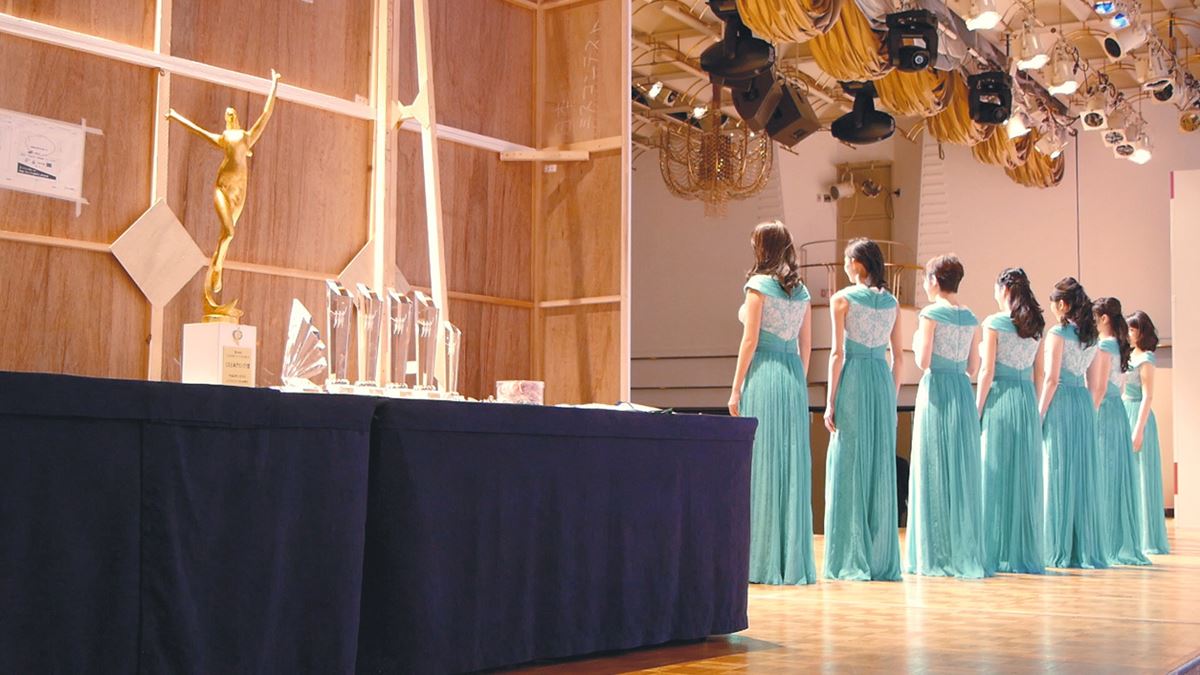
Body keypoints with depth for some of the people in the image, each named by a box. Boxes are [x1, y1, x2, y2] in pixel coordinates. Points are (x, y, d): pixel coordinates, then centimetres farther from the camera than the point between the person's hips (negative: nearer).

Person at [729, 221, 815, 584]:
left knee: (763, 463, -3)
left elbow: (750, 340, -9)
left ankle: (764, 560, 0)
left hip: (763, 375, -6)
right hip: (793, 377, 6)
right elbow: (806, 346, 13)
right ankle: (794, 560, 12)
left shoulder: (758, 284, -5)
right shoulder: (801, 290, 12)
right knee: (792, 462, 8)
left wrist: (736, 389, -6)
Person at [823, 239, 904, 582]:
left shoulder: (842, 299, -4)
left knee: (850, 467, 1)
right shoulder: (891, 302, 10)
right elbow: (898, 356, 10)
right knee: (880, 469, 9)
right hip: (882, 381, 4)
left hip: (852, 382, -4)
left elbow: (837, 353, -8)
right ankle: (882, 561, 13)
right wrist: (892, 398, 17)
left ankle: (850, 560, 2)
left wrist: (830, 402, -5)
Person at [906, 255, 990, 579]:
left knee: (935, 471, 0)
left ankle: (936, 557, 2)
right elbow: (973, 367, 11)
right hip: (963, 392, 6)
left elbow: (923, 360, -13)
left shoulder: (931, 314, -7)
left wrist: (916, 343, 6)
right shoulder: (971, 318, 10)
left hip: (936, 390, -5)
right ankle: (965, 554, 13)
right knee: (962, 472, 10)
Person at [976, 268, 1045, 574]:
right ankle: (1024, 555, 11)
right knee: (1025, 477, 7)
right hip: (1027, 401, 5)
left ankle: (995, 553, -1)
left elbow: (987, 371, -9)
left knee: (996, 475, -2)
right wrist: (1033, 406, 17)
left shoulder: (994, 322, -5)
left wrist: (977, 410, -5)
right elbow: (1038, 374, 12)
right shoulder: (1036, 326, 11)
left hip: (1000, 399, -5)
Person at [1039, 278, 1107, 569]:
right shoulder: (1089, 335, 12)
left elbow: (1051, 379, -13)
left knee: (1058, 474, -2)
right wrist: (1091, 410, 19)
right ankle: (1085, 549, 12)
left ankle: (1060, 550, 0)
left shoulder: (1058, 333, -9)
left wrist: (1040, 414, -10)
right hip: (1084, 403, 7)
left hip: (1060, 403, -7)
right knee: (1083, 474, 9)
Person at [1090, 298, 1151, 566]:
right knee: (1117, 477, 10)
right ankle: (1124, 545, 14)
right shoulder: (1120, 347, 15)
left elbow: (1099, 389, -16)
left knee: (1102, 477, -6)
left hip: (1104, 412, -9)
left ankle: (1105, 546, -5)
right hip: (1119, 411, 9)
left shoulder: (1104, 347, -11)